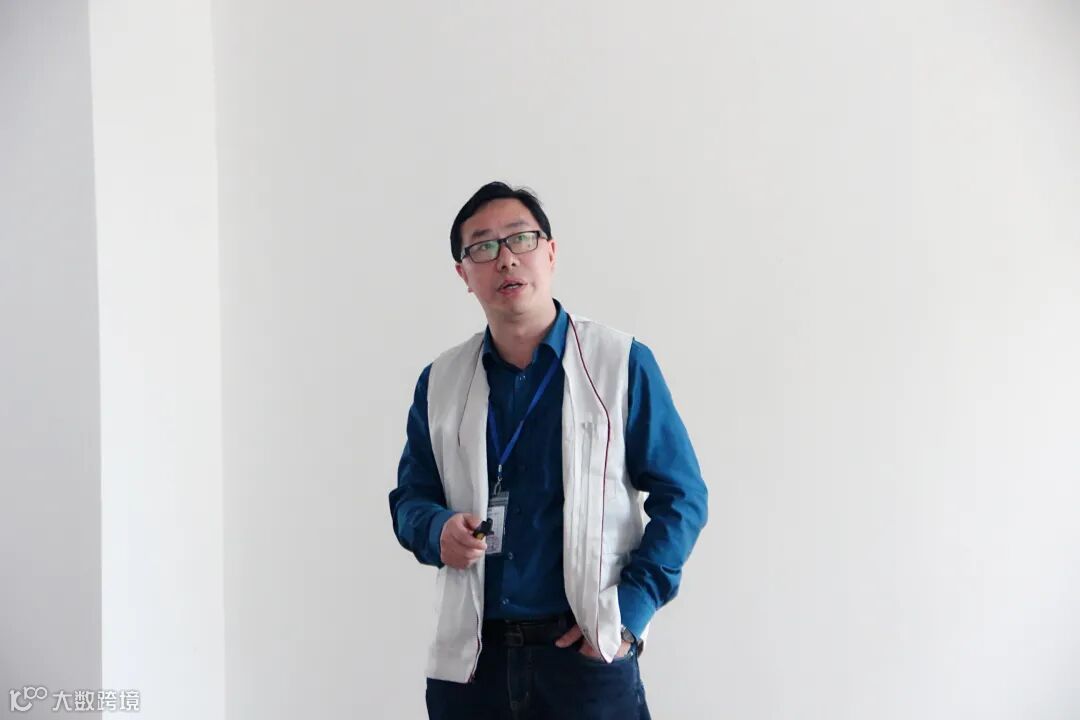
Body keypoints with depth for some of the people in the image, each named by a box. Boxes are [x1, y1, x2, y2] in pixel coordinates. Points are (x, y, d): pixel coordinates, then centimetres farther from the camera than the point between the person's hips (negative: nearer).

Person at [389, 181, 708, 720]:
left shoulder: (623, 365, -4)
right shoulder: (439, 384, 6)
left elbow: (681, 497, -3)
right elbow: (410, 497, 13)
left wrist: (631, 609, -12)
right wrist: (438, 531, -9)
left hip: (586, 655, -3)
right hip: (470, 658, 3)